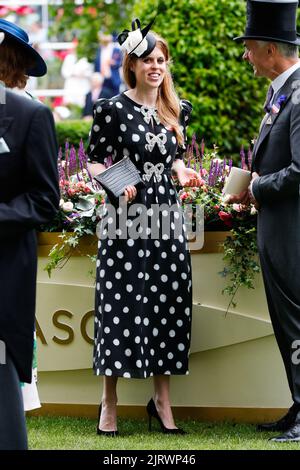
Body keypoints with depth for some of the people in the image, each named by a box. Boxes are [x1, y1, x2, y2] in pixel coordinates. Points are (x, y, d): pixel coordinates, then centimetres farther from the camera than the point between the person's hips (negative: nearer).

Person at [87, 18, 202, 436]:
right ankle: (109, 403, 6)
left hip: (167, 217, 5)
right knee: (120, 306, -4)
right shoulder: (112, 109, -5)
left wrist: (182, 173, 1)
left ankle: (162, 399, 15)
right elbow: (94, 161, -2)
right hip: (126, 218, -4)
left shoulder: (176, 111, 9)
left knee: (169, 306, 4)